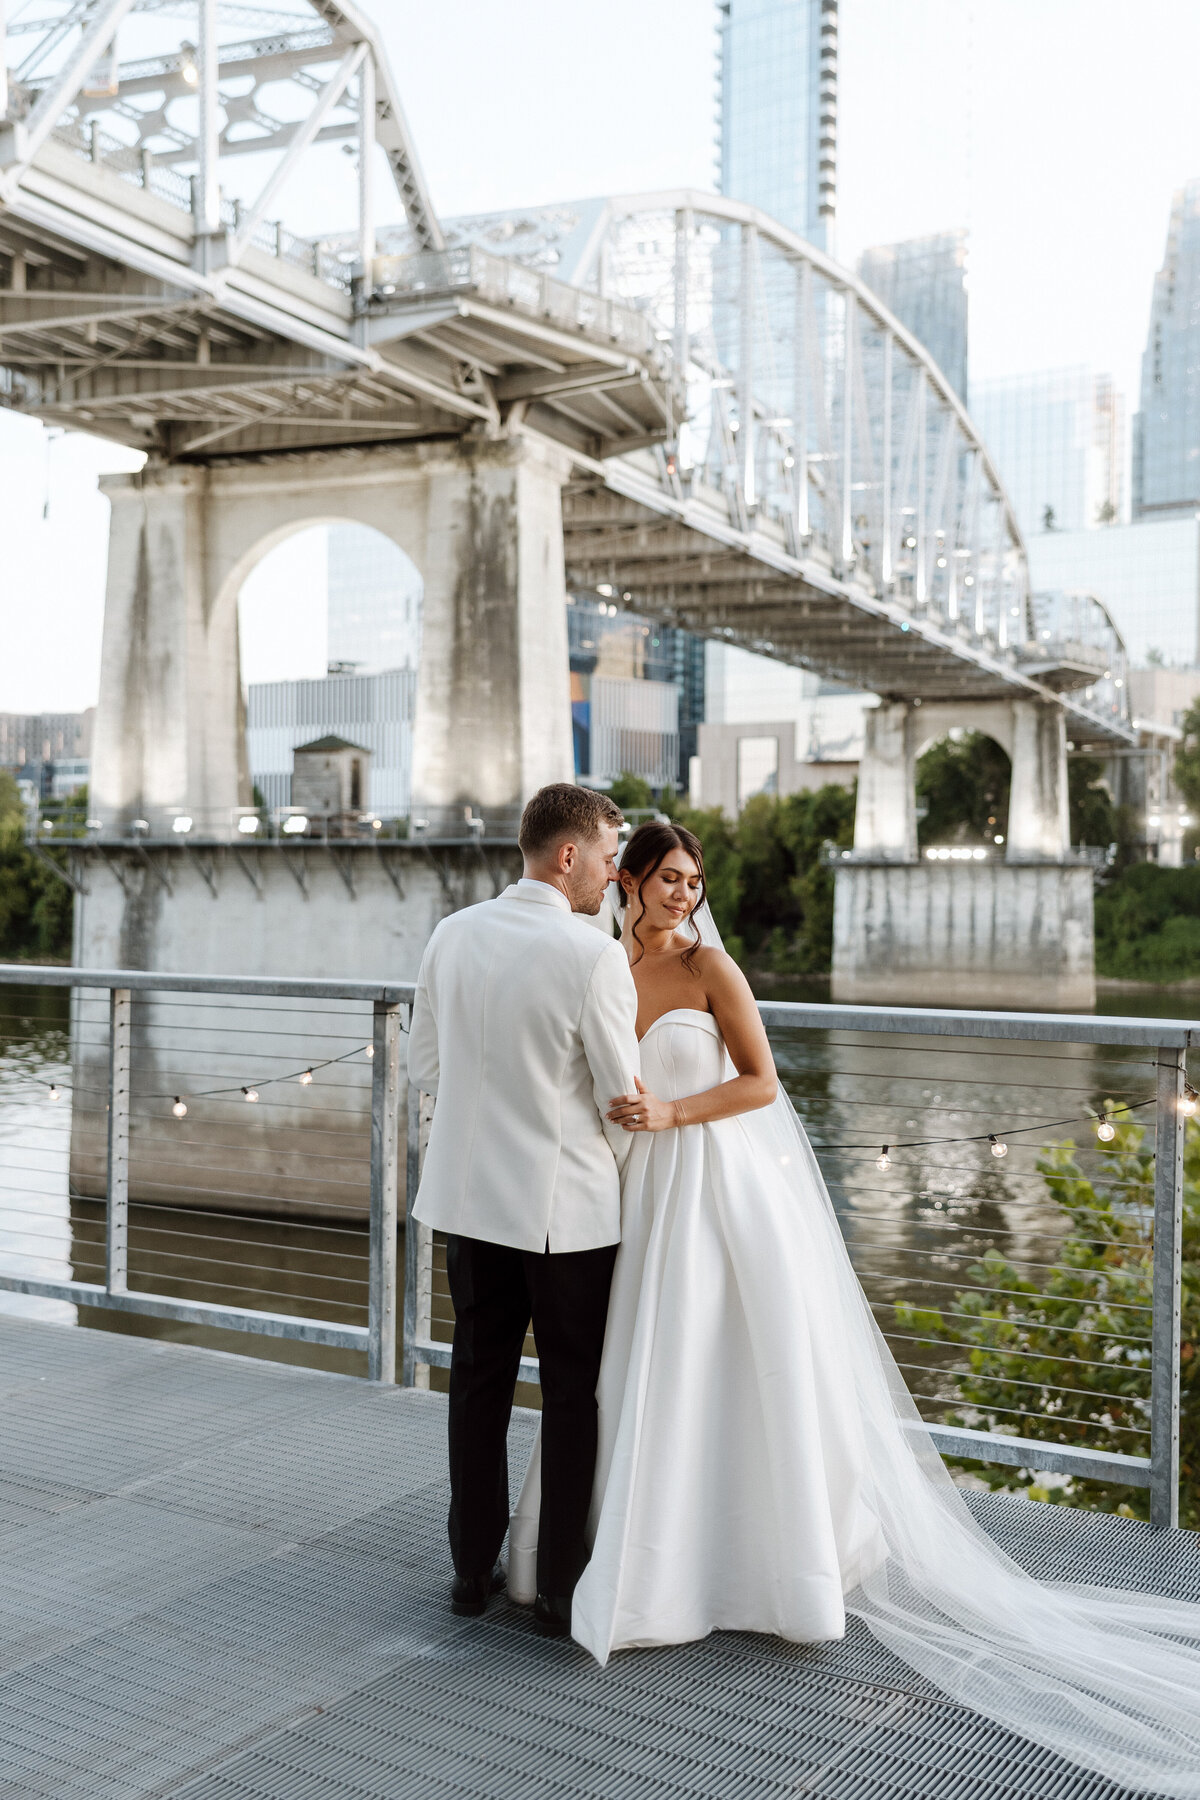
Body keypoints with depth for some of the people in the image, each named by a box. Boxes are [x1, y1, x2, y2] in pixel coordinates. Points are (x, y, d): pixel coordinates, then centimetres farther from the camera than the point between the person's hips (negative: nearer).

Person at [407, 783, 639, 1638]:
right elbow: (623, 1096, -10)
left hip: (472, 1195, 6)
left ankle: (474, 1569, 27)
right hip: (567, 1206, -5)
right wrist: (615, 1171, 10)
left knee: (480, 1382, 16)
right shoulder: (594, 957, -18)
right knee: (573, 1393, 9)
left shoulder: (453, 936, 0)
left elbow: (426, 1062, 10)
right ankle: (564, 1588, 18)